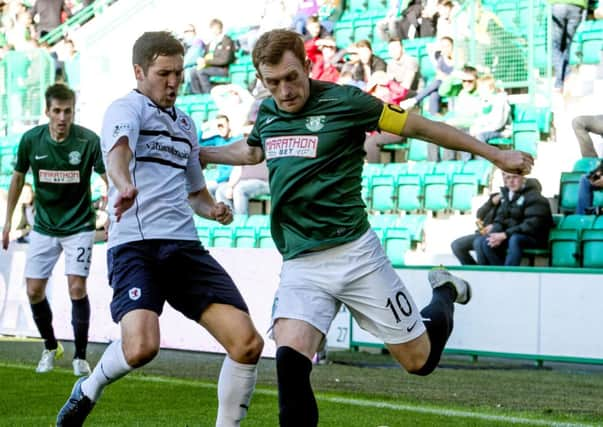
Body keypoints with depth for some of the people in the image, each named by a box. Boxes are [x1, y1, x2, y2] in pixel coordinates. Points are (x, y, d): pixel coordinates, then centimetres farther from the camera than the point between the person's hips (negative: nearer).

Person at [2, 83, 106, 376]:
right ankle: (50, 347, 24)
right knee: (34, 291, 1)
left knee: (77, 287, -14)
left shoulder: (89, 140, -17)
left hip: (79, 226, -3)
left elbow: (110, 180, -13)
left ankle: (80, 356, 2)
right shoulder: (31, 140, -9)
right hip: (44, 227, 3)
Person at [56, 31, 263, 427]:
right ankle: (89, 389, 5)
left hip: (185, 246, 7)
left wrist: (212, 209, 12)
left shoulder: (186, 123, 23)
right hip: (135, 245, -6)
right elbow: (119, 148, -24)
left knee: (248, 344, -9)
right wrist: (124, 185, -47)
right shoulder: (127, 108, 1)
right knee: (141, 347, -28)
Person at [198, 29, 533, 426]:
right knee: (290, 360, -22)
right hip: (300, 265, 3)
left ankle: (445, 293, 39)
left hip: (354, 254, -3)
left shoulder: (343, 101, -10)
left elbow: (420, 126, -3)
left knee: (419, 359, 7)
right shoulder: (267, 112, 7)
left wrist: (496, 154, 0)